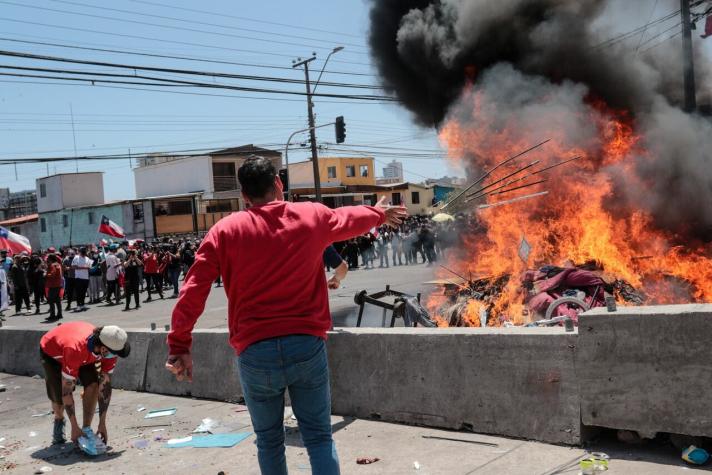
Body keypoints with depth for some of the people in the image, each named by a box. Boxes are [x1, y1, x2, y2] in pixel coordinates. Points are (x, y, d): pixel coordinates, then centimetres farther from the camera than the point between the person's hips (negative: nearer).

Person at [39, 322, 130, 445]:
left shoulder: (109, 347, -31)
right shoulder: (75, 349, -46)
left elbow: (105, 386, -22)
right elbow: (66, 390, -38)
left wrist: (102, 424, -22)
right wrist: (74, 427, -32)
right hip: (51, 352, -4)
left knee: (92, 385, -19)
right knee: (59, 397, -12)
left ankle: (86, 430, -5)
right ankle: (59, 421, 22)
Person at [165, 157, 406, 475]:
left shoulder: (225, 231, 0)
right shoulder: (313, 216, 5)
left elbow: (192, 292, -4)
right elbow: (350, 219, 26)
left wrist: (179, 345, 3)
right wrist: (380, 213, 47)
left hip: (255, 352, 0)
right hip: (307, 345, 1)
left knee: (269, 441, 15)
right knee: (318, 437, 9)